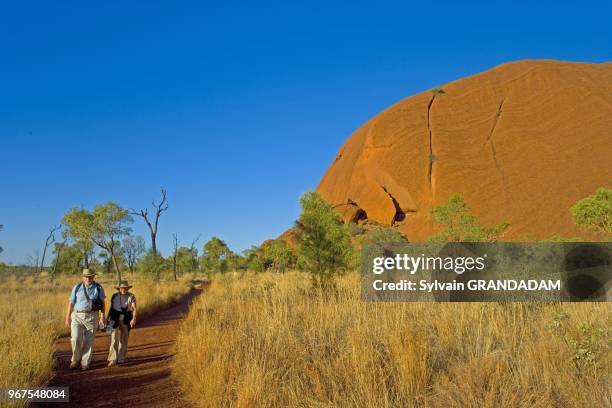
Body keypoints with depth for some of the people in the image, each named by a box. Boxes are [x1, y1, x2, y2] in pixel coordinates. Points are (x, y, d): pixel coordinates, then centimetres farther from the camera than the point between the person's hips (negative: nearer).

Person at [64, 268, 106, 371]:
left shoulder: (99, 288, 2)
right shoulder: (77, 288, 3)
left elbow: (102, 303, 3)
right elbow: (71, 303, 4)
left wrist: (102, 317, -4)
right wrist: (67, 318, 1)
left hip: (92, 317, 0)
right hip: (77, 316, 0)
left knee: (88, 341, 2)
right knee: (75, 339, -10)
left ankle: (85, 363, 15)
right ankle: (75, 360, 13)